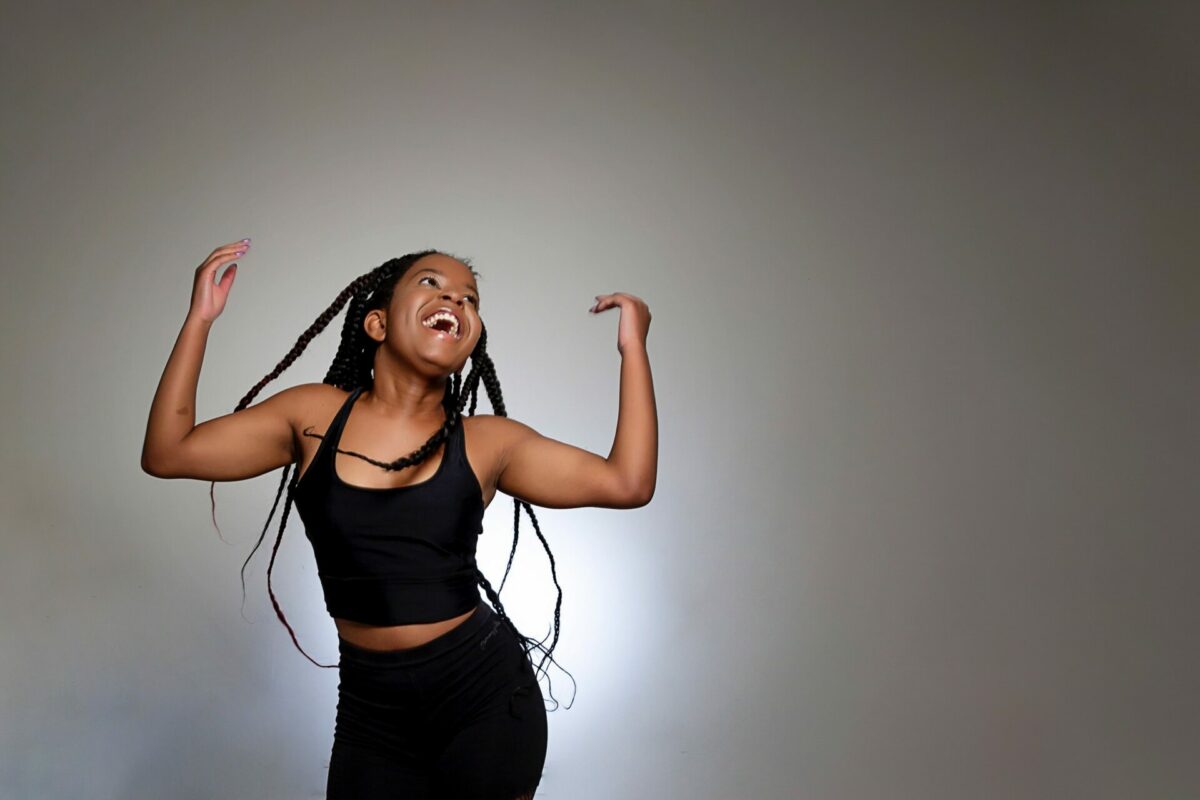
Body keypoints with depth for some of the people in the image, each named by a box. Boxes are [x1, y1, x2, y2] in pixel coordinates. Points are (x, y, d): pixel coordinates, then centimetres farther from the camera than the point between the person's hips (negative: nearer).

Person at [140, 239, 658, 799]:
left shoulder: (487, 442, -3)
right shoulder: (314, 416, 0)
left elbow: (628, 483, -5)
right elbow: (167, 453, -1)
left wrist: (633, 347, -3)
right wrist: (199, 319, -4)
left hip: (486, 695, 0)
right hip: (369, 708, 1)